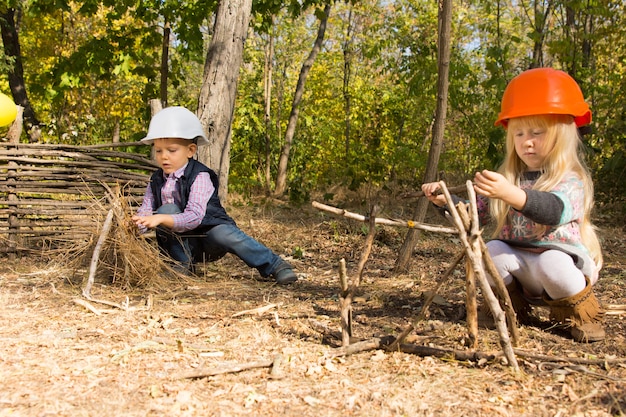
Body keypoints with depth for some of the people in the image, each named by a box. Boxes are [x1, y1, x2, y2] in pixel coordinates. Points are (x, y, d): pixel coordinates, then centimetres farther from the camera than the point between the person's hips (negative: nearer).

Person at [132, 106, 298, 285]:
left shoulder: (200, 177, -17)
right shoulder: (156, 182, 1)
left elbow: (194, 217, -29)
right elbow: (146, 211, -5)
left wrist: (161, 219, -42)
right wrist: (134, 223, -29)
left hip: (208, 236, -4)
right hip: (181, 242, 4)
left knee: (222, 234, -37)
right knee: (167, 209, -22)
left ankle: (275, 266, -22)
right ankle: (183, 264, -12)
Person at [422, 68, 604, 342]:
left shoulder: (571, 181, -11)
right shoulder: (508, 179, 7)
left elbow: (554, 210, -34)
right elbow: (473, 212, 9)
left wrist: (511, 195, -51)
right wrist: (445, 200, -10)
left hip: (561, 260, -4)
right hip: (520, 266, 4)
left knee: (552, 263, -35)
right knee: (492, 250, -23)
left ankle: (580, 311, -4)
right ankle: (514, 308, 2)